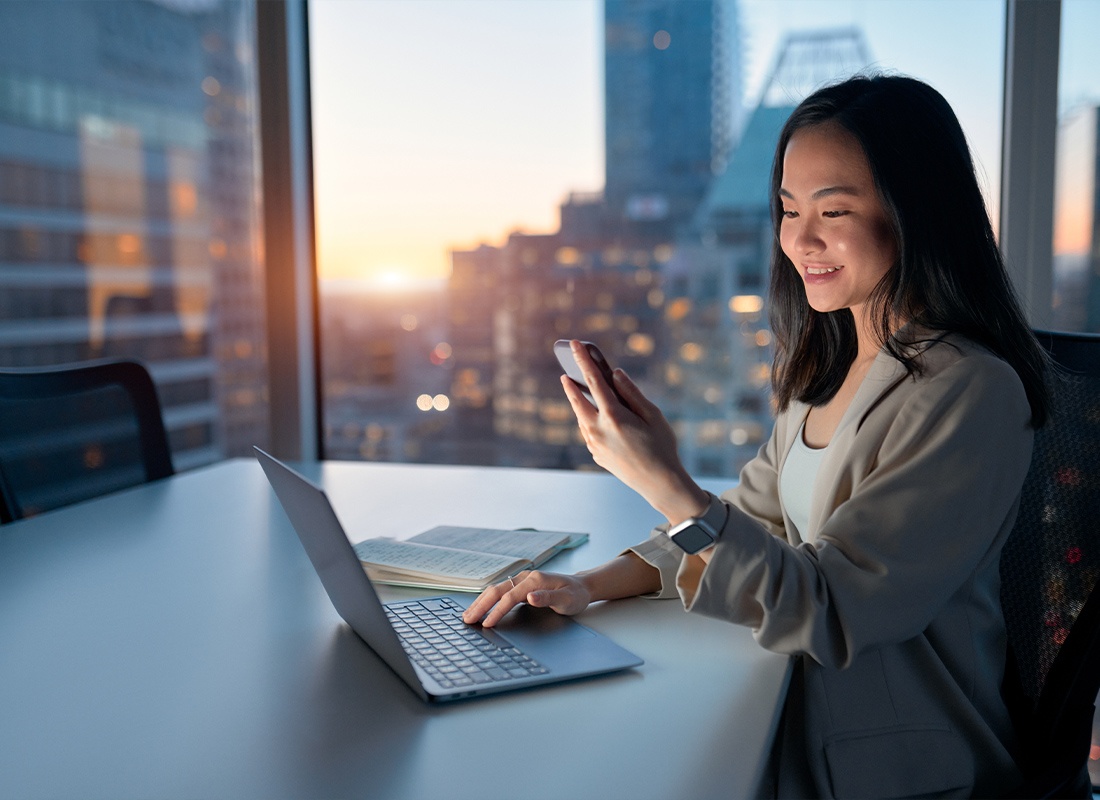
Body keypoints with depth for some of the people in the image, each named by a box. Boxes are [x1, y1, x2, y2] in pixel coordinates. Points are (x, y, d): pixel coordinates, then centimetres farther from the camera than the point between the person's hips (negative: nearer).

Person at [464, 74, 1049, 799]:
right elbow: (751, 516, 8)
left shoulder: (968, 393, -21)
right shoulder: (831, 365, 5)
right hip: (806, 725, 7)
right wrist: (589, 586, -5)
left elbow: (828, 613, -23)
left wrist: (663, 480, -32)